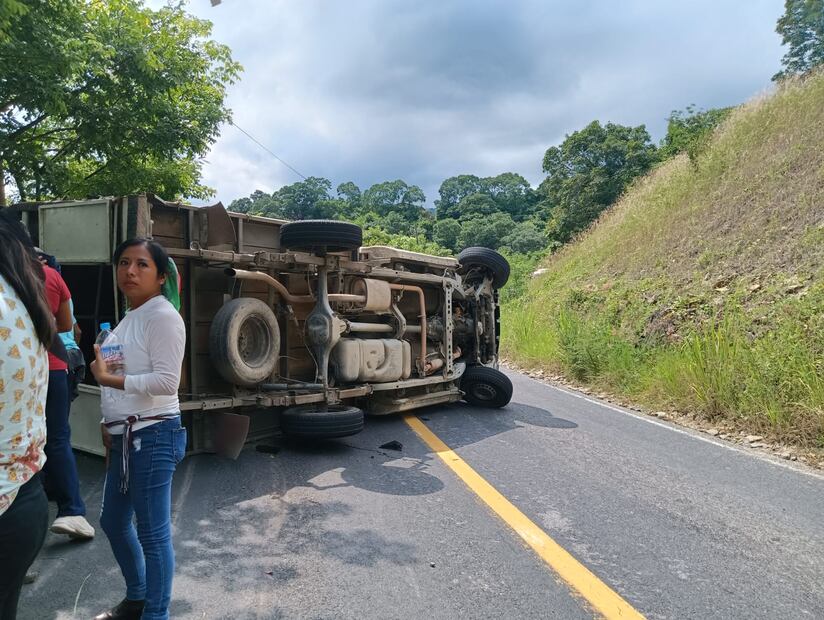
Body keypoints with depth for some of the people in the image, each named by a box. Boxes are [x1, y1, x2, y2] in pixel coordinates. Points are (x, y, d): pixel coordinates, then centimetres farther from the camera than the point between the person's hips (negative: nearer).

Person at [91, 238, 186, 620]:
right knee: (113, 521, 23)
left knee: (153, 532, 0)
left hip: (153, 436, -10)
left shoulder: (162, 316, -14)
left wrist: (109, 380, -20)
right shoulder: (130, 317, 15)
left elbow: (166, 382, -22)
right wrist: (110, 423, 12)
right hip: (125, 437, 10)